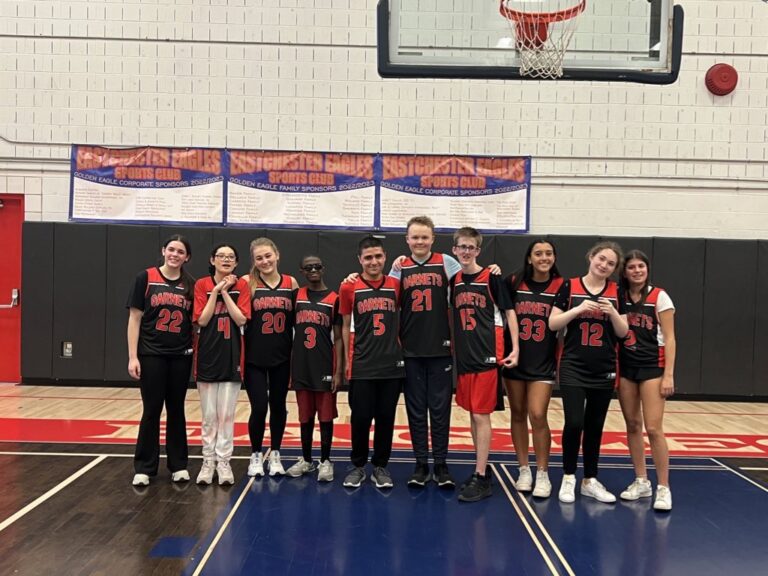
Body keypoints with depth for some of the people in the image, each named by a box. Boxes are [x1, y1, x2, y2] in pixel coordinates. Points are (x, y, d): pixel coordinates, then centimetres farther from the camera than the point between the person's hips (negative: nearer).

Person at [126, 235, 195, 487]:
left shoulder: (190, 285, 5)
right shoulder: (146, 278, -3)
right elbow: (134, 319, -3)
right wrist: (132, 356, -8)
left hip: (181, 356, 3)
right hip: (151, 355, -2)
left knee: (176, 410, 11)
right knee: (151, 410, 3)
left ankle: (178, 464, 22)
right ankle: (144, 467, 15)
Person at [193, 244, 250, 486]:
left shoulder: (241, 285, 0)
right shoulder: (202, 285, 0)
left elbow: (241, 319, -10)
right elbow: (202, 320, -9)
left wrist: (225, 292, -12)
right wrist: (215, 291, -11)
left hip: (231, 356, 0)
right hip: (207, 355, 0)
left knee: (227, 415, 3)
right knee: (209, 415, 6)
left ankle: (223, 461, 13)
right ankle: (208, 461, 17)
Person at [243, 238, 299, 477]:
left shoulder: (291, 283, 3)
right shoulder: (247, 283, -5)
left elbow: (298, 319, 9)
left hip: (282, 357, 2)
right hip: (254, 358, -2)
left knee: (278, 406, 11)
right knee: (259, 407, -3)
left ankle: (275, 455, 27)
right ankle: (256, 455, 19)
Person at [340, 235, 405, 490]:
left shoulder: (396, 285, 4)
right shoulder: (349, 288, 0)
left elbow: (402, 320, 13)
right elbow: (346, 326, 7)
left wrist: (401, 349, 3)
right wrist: (347, 360, 4)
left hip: (392, 364, 2)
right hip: (362, 366, -1)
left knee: (386, 418, 8)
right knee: (360, 418, 4)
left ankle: (380, 466, 23)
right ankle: (358, 466, 22)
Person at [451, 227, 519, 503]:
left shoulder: (491, 278, -5)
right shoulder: (455, 281, 9)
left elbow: (509, 312, -4)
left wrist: (515, 348, -10)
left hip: (487, 355, -5)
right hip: (464, 356, 5)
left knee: (481, 415, -5)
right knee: (473, 414, 12)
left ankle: (481, 479, 1)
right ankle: (483, 467, 25)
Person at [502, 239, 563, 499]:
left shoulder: (561, 286, -3)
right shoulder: (514, 282, 0)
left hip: (543, 363, -2)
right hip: (514, 359, 2)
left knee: (538, 416, -9)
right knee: (517, 415, 9)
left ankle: (543, 474, 7)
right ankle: (524, 470, 23)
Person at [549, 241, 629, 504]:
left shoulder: (616, 292, 5)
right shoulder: (570, 286, -2)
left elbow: (623, 332, 5)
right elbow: (553, 323, -4)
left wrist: (612, 312, -13)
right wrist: (578, 309, -16)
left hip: (604, 370, 3)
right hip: (573, 368, -3)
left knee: (595, 426, 10)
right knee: (574, 423, -11)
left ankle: (590, 480, 23)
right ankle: (568, 478, 9)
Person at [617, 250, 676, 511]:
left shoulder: (659, 297, -4)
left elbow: (669, 338, -5)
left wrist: (669, 375, -11)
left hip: (652, 367, -4)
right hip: (625, 367, 4)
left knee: (653, 428, -8)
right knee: (632, 425, 9)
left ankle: (663, 488, 3)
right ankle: (641, 482, 21)